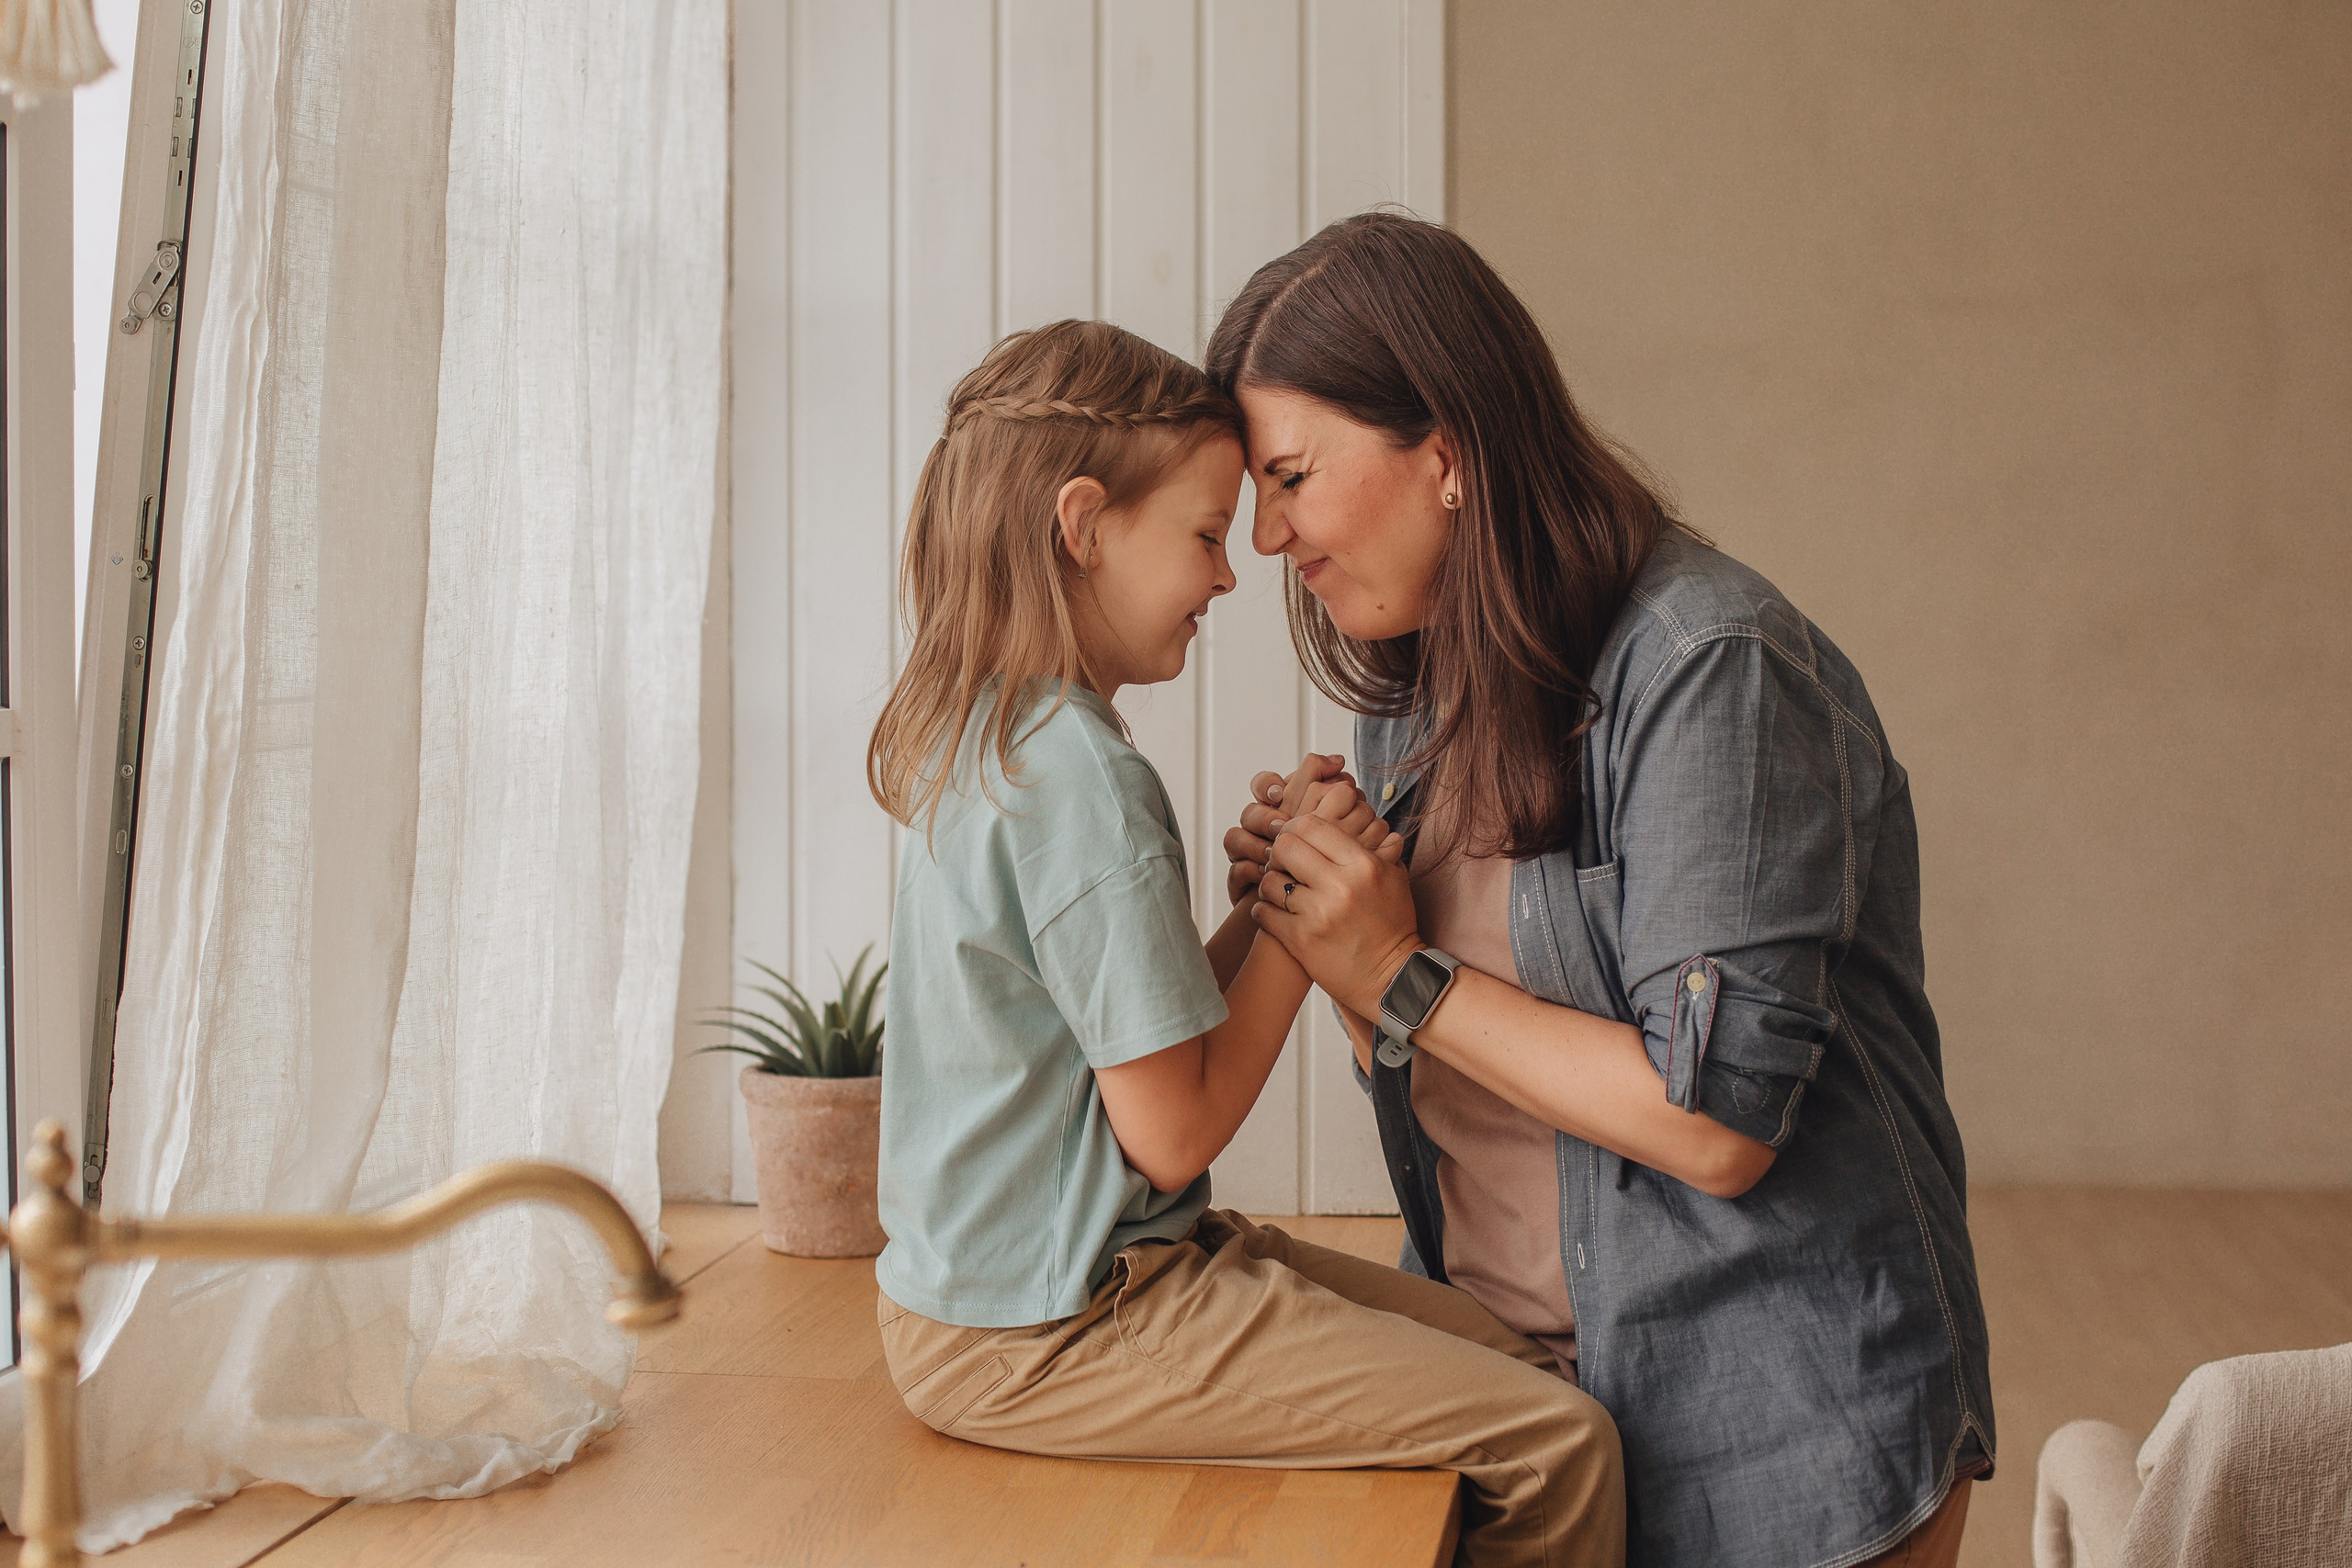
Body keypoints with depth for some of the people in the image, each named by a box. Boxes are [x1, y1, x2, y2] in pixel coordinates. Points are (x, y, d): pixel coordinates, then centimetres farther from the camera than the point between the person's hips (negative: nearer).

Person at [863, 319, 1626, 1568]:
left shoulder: (969, 738, 9)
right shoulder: (1084, 778, -22)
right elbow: (1171, 1132, -18)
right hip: (1052, 1339, -10)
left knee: (1515, 1354, 11)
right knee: (1558, 1445, -13)